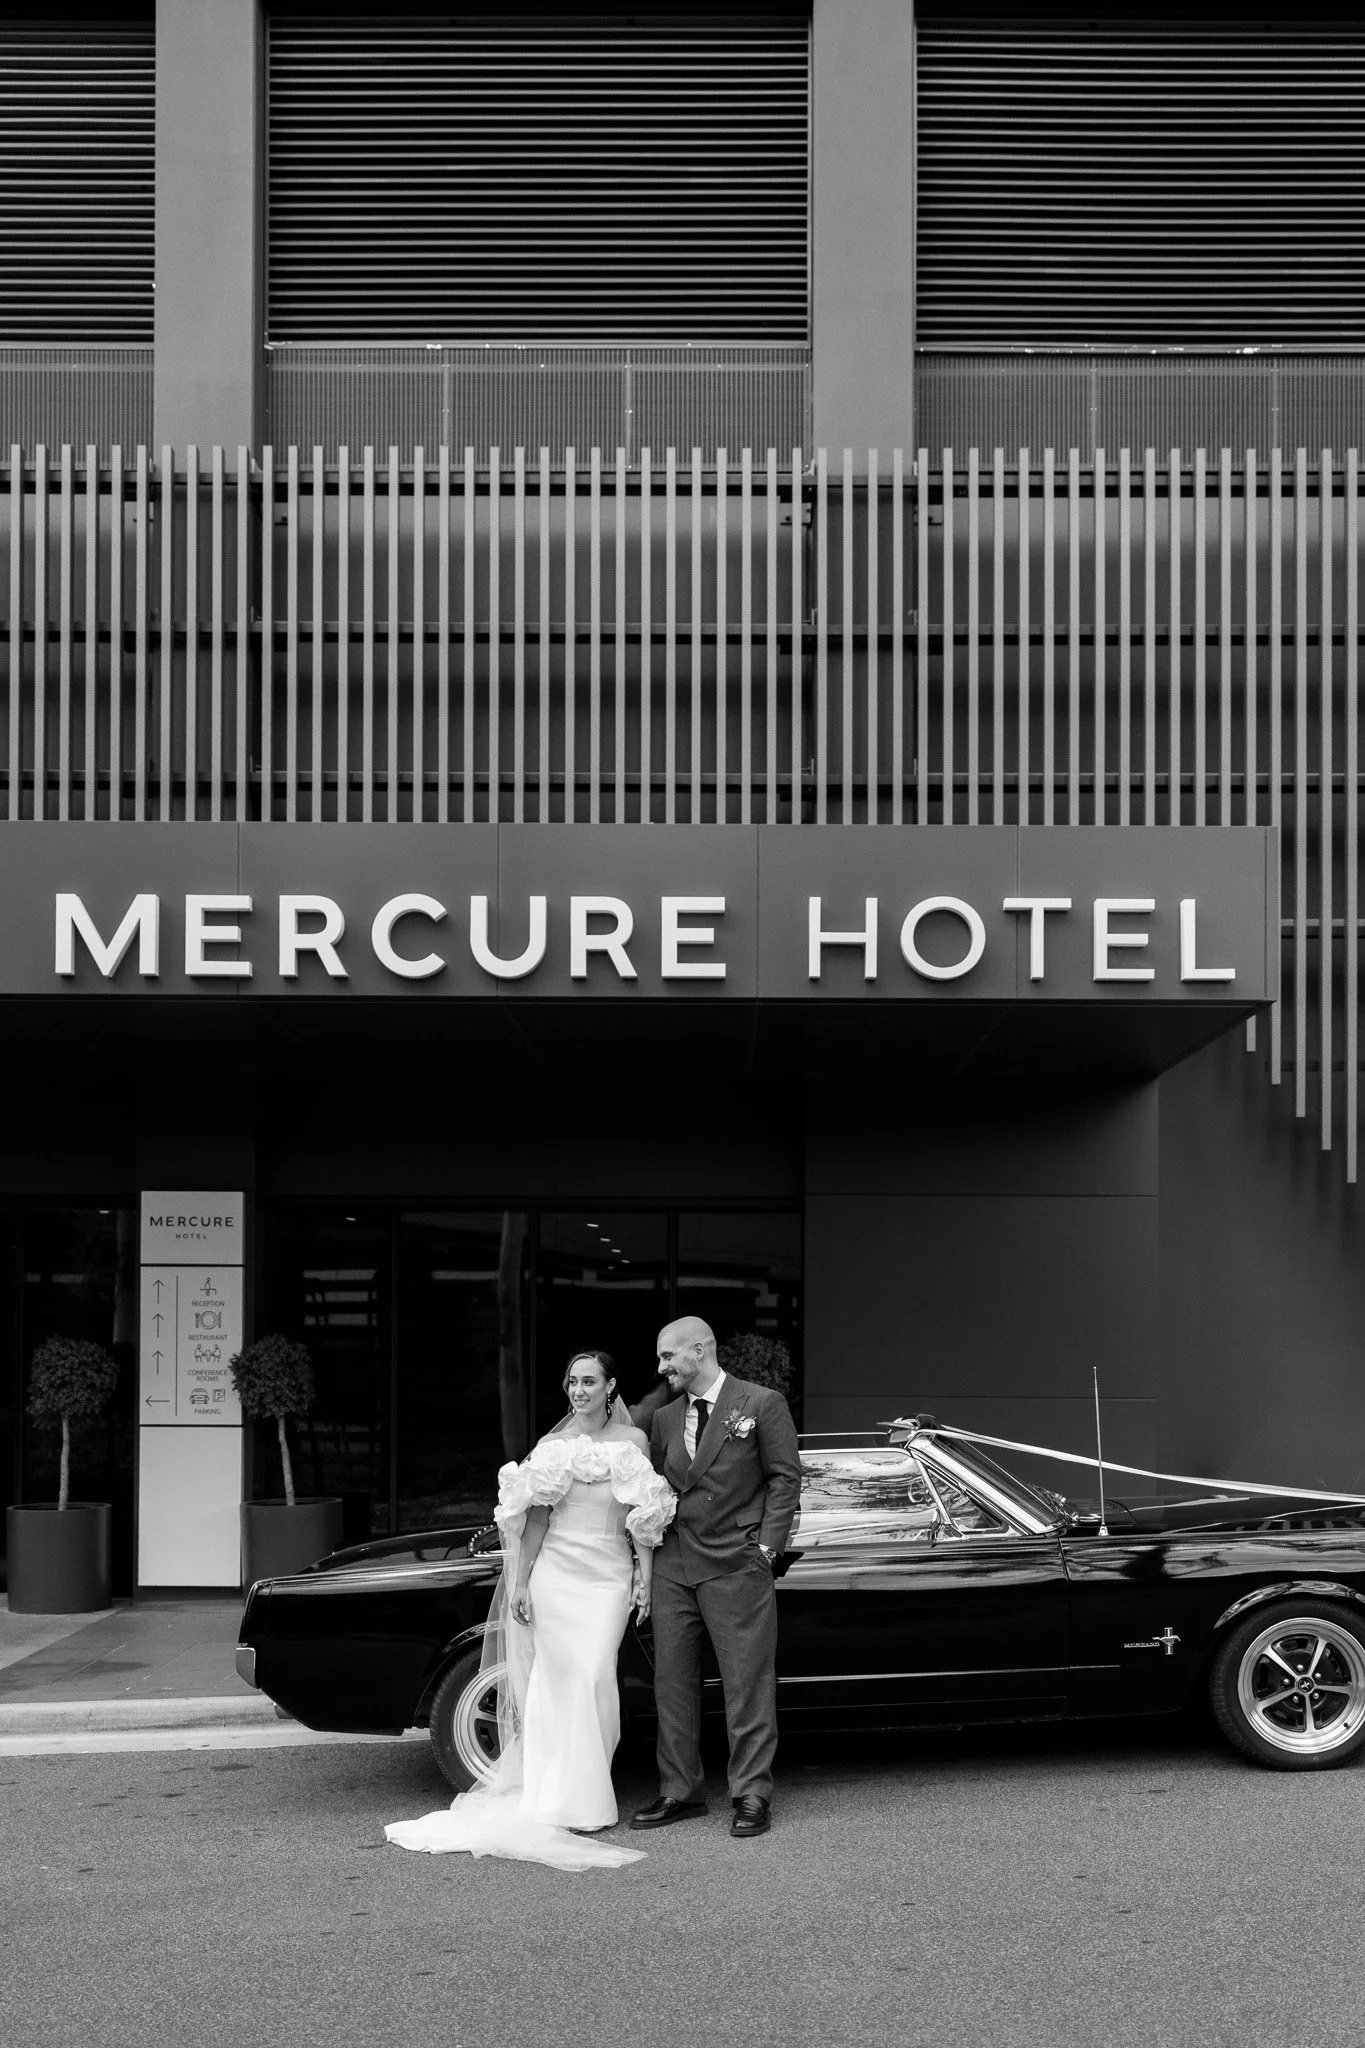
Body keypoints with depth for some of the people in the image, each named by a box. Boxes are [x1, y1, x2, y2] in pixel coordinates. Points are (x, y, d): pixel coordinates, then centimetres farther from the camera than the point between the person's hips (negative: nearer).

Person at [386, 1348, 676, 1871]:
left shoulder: (632, 1440, 5)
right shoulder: (552, 1445, 6)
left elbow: (645, 1516, 5)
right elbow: (534, 1518, 6)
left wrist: (646, 1578, -1)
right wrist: (519, 1583, 1)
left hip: (610, 1574, 0)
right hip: (555, 1569, 0)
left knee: (594, 1678, -8)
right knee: (558, 1679, -3)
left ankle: (586, 1796, 1)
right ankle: (557, 1801, 2)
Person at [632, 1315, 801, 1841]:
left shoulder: (762, 1404, -2)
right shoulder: (664, 1419, 14)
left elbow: (785, 1478, -3)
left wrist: (766, 1547, -9)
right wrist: (654, 1543, 6)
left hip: (737, 1566, -5)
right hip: (673, 1567, 6)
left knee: (747, 1684, -2)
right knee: (672, 1682, 7)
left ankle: (751, 1795, 5)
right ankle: (680, 1792, 16)